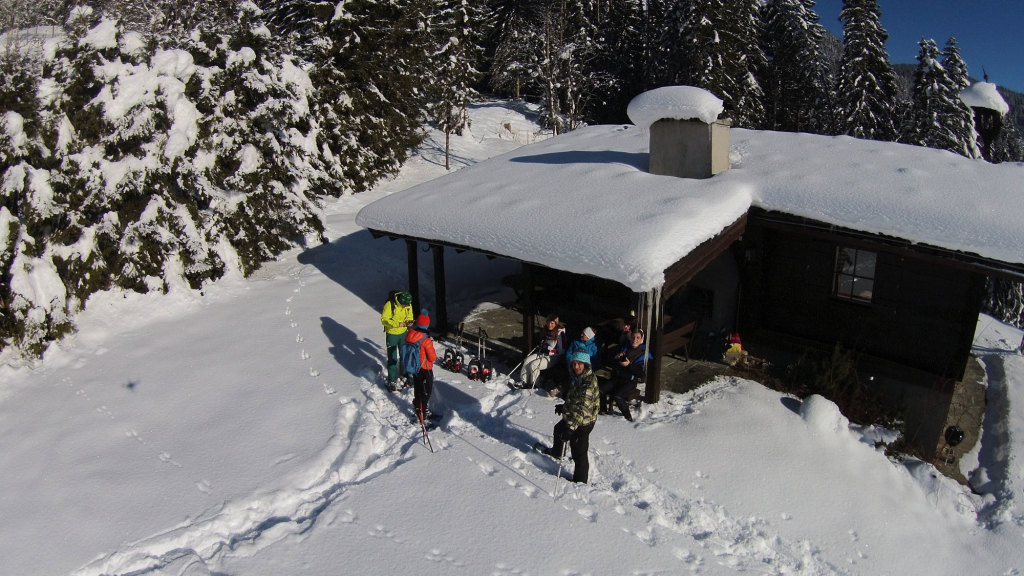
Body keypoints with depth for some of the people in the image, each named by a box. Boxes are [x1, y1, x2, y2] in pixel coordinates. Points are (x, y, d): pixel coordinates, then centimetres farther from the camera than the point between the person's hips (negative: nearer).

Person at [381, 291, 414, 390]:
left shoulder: (408, 305, -8)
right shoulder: (390, 304, -24)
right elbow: (384, 319, -23)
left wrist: (409, 322, -17)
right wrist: (397, 324, -35)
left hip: (403, 333, 5)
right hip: (391, 334, -5)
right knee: (392, 358, -2)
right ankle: (391, 381, 10)